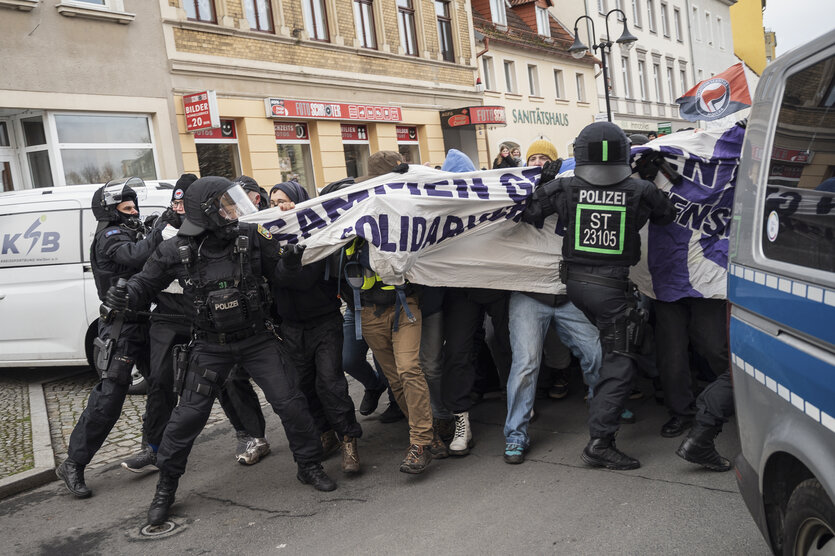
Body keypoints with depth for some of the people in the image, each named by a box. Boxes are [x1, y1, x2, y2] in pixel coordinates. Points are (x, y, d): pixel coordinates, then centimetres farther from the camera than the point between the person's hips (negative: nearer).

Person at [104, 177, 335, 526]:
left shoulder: (251, 237, -9)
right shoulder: (178, 251, -10)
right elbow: (146, 282, 3)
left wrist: (293, 248, -22)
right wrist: (125, 296, -18)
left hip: (257, 339, 1)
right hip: (211, 346, -1)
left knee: (290, 403, -1)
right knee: (189, 415, -1)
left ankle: (309, 466, 21)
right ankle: (166, 487, 20)